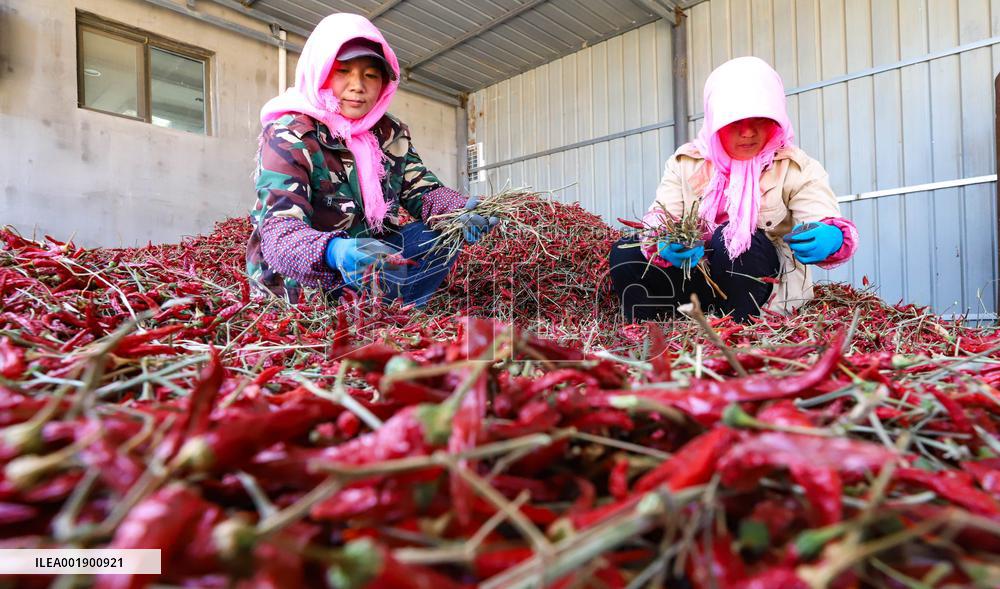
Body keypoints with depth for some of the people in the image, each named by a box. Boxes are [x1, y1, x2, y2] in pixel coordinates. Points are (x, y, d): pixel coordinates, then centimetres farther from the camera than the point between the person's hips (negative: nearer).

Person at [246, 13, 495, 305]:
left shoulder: (390, 134, 2)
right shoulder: (289, 136, -17)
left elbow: (423, 191, -2)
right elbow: (278, 234, -29)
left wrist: (459, 211, -27)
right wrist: (336, 253, -52)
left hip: (372, 259, 7)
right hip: (300, 283, -6)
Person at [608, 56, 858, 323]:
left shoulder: (796, 168, -4)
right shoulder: (685, 161, 0)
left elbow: (825, 220, -14)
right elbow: (660, 215, -9)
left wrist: (831, 239, -41)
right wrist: (665, 244, -34)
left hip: (768, 285, -2)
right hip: (698, 275, 2)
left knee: (730, 237, -33)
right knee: (625, 253, -17)